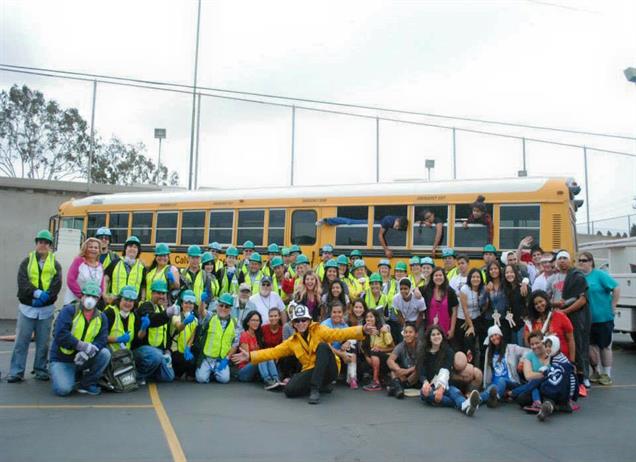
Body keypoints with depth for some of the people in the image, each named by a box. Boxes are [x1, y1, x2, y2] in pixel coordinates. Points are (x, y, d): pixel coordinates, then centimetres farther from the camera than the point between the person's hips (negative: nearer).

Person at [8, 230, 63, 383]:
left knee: (43, 342, 7)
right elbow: (22, 282, -9)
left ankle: (41, 370, 17)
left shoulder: (55, 264, 7)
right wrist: (37, 293, -23)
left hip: (46, 309, 0)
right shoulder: (27, 261, 6)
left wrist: (45, 297, -20)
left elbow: (56, 285, -6)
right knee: (21, 341, 0)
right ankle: (16, 372, 7)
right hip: (27, 307, 0)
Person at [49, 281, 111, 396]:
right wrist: (82, 345, -29)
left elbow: (101, 340, -10)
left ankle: (87, 383, -2)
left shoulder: (101, 317, 2)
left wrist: (86, 352, -29)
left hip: (82, 359, 4)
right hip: (61, 359, -4)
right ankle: (57, 374, 13)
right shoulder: (69, 310, -10)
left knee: (105, 353, -21)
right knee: (63, 389, -24)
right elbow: (60, 334, -23)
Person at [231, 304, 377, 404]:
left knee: (323, 346, -30)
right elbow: (274, 352, 8)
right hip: (310, 371, 4)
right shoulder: (292, 342, 10)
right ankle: (321, 385, 6)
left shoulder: (319, 331, -2)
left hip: (329, 370, -3)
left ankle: (315, 389, -29)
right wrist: (250, 356, -1)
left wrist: (361, 330, -31)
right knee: (290, 390, -22)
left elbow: (339, 334, -15)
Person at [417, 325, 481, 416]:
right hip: (429, 385, 0)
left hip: (444, 385, 0)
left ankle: (466, 406, -68)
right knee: (425, 393, -35)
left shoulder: (448, 351, 2)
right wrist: (425, 382, -30)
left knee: (454, 391, -34)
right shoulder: (423, 352, 6)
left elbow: (445, 371, -13)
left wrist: (441, 388, -32)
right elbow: (420, 371, -6)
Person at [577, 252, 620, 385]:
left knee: (605, 346, 9)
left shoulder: (599, 275, -11)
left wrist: (613, 306, -11)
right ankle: (597, 371, 28)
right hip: (587, 319, 4)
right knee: (590, 346, 9)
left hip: (603, 317, -4)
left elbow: (616, 288, -12)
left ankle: (606, 374, 22)